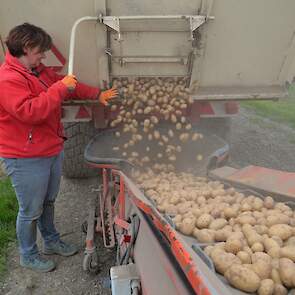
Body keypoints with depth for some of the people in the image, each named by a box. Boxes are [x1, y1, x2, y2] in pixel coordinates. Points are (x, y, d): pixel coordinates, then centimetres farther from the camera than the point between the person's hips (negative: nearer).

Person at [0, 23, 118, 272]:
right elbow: (29, 112, -30)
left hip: (53, 149, 9)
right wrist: (60, 88, -27)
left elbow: (69, 86, 19)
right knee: (31, 210, 9)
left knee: (48, 201, 23)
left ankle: (51, 241, 45)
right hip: (27, 159, -9)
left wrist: (97, 94, 12)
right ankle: (29, 256, 33)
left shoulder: (39, 71, 10)